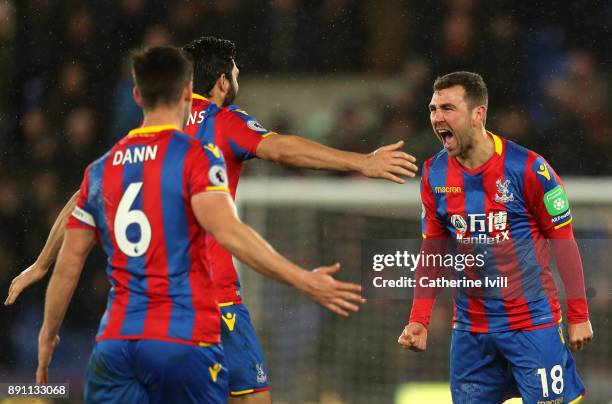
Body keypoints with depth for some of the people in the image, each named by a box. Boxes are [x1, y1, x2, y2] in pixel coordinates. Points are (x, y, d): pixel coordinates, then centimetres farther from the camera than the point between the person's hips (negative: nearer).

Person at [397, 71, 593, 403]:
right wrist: (418, 319, 4)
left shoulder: (527, 168, -12)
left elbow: (563, 242, -6)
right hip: (470, 327, 5)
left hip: (534, 323, -4)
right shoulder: (434, 174, 2)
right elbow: (433, 250, 11)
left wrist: (579, 317, -6)